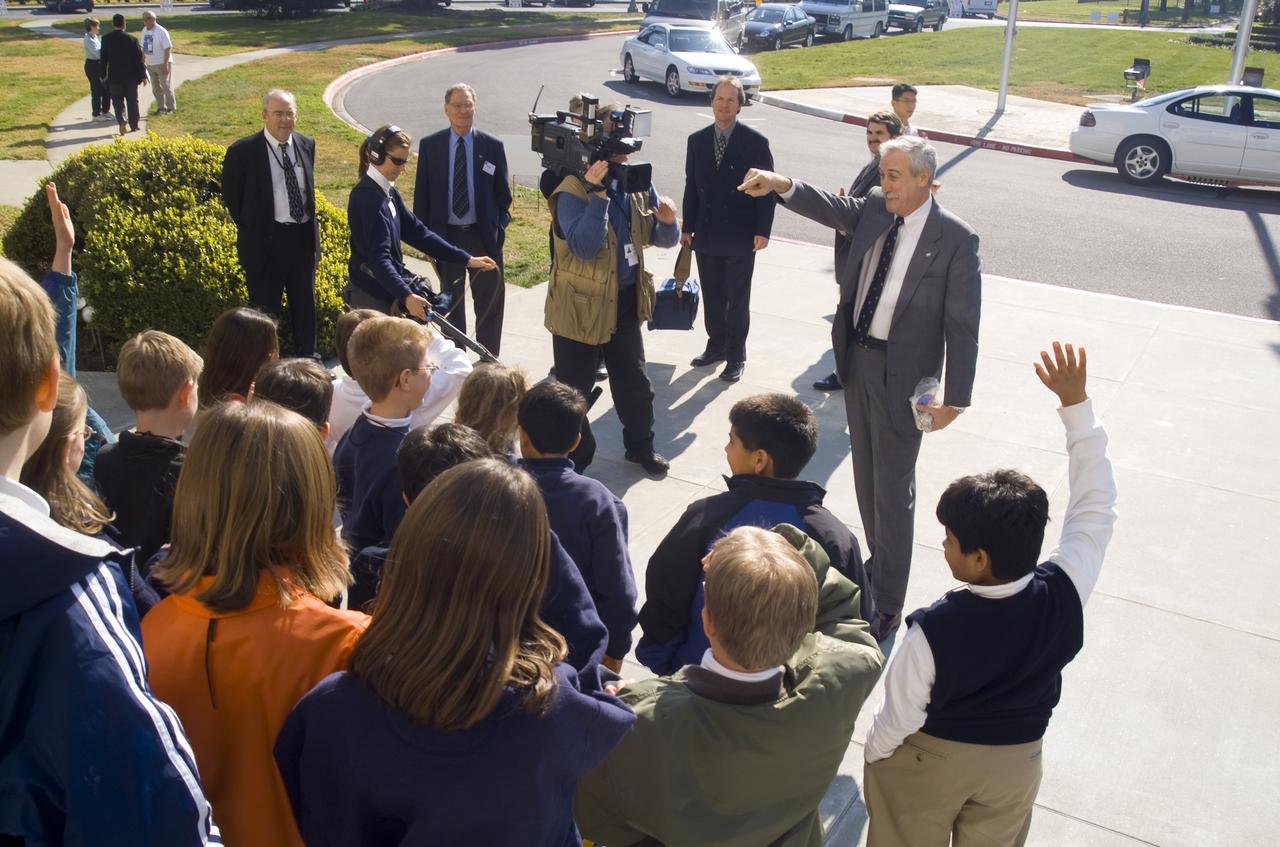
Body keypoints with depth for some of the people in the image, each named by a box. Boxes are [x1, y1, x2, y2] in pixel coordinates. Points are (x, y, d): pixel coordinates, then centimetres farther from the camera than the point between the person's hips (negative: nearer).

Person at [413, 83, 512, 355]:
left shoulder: (492, 146, -2)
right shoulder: (430, 145, 0)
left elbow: (503, 191, 4)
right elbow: (421, 192, 3)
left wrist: (501, 226, -3)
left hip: (484, 236, -1)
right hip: (446, 235, 1)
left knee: (490, 301, 6)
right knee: (451, 301, 13)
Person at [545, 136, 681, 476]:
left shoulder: (637, 185, 0)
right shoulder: (572, 193, -20)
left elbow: (663, 240, 6)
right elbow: (584, 247, -32)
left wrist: (668, 222, -17)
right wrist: (598, 195, -36)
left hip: (625, 304, 6)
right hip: (581, 307, -6)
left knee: (635, 383, 20)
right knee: (574, 390, 9)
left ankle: (640, 446, 41)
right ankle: (573, 460, 28)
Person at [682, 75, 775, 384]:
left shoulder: (756, 142, -7)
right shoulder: (697, 141, 5)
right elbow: (691, 187, 9)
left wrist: (763, 230, -12)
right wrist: (687, 227, 6)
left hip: (740, 237, -4)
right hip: (706, 235, 4)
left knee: (738, 300, 5)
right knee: (712, 297, 14)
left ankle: (736, 355, 17)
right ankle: (716, 344, 30)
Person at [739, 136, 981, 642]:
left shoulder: (956, 239, -15)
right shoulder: (874, 209, 3)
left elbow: (962, 325, -14)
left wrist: (955, 399, -15)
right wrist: (781, 184, -25)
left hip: (902, 375, -6)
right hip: (857, 359, 6)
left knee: (893, 491, 2)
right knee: (866, 479, 20)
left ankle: (887, 606, 15)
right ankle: (879, 565, 41)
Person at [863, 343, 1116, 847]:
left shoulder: (933, 631, -37)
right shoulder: (1064, 596, -29)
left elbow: (901, 714, -21)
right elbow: (1095, 504, -16)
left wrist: (874, 752, 1)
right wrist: (1076, 401, -16)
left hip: (928, 759, -3)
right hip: (1015, 763, 4)